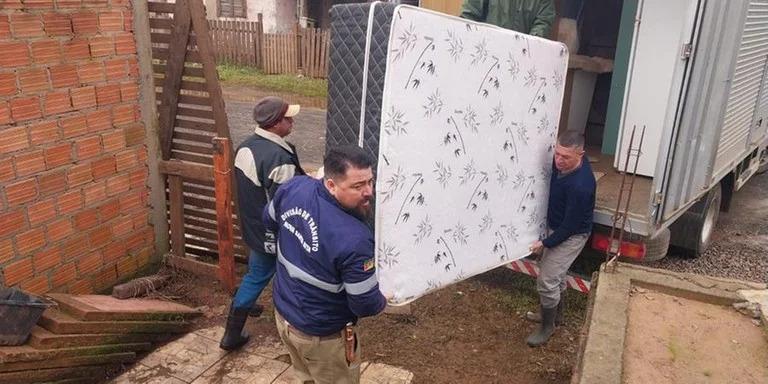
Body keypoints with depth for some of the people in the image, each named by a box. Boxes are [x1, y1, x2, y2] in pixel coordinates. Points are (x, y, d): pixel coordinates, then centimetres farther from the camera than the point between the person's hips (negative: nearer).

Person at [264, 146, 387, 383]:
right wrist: (384, 300, -3)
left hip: (283, 312, 7)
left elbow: (270, 220, 7)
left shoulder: (295, 187, -15)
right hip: (320, 334, -6)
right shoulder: (354, 238, -36)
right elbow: (366, 305, -25)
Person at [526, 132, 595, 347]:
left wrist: (545, 243, -18)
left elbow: (570, 226, -26)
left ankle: (547, 326, 17)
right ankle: (555, 314, 41)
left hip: (572, 235, -8)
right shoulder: (562, 162, -13)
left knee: (547, 280, -3)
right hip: (557, 227, 8)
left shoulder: (580, 185, -35)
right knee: (555, 274, 22)